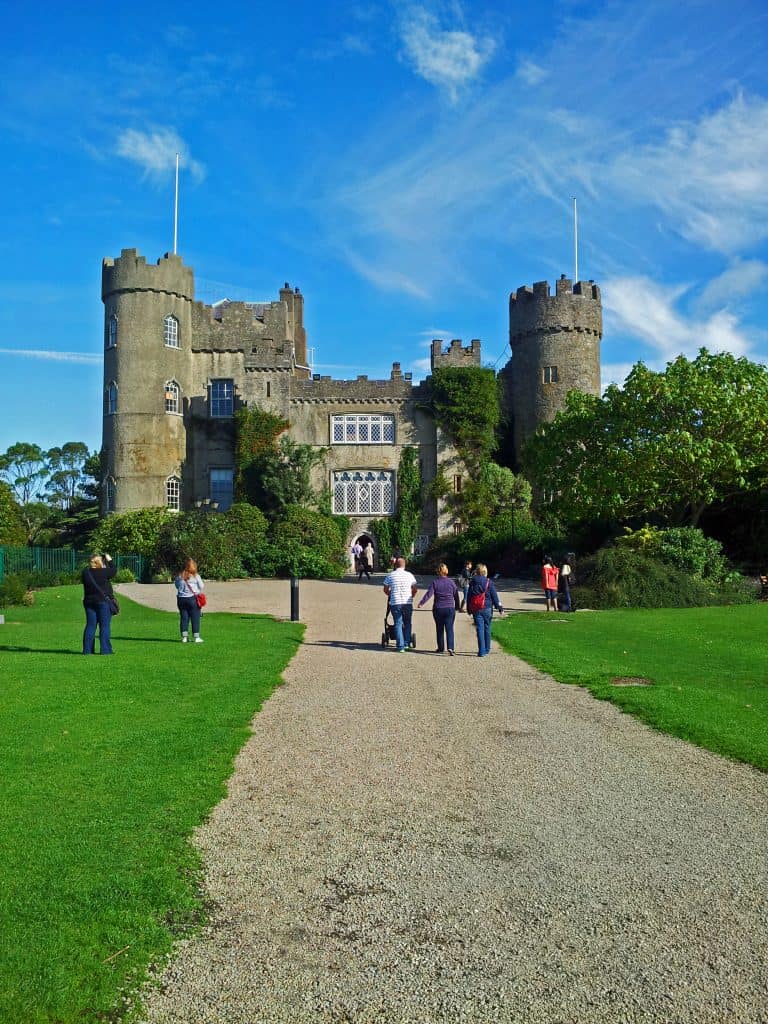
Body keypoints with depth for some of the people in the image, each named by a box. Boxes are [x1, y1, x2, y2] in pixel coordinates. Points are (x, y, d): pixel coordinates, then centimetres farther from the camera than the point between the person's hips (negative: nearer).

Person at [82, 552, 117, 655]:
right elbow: (113, 570, 3)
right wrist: (109, 560, 15)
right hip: (104, 601, -5)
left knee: (90, 625, 10)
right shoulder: (103, 572, -13)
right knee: (105, 626, -1)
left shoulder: (85, 573, 1)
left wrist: (103, 567, 17)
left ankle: (87, 649, 11)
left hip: (89, 602, 5)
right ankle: (105, 649, -3)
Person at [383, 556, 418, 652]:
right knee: (407, 624, 17)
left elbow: (385, 590, 8)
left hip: (395, 603, -1)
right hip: (407, 603, 1)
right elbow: (415, 589, 4)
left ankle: (400, 646, -2)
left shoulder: (390, 575, 1)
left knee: (398, 624, 3)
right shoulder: (410, 575, 3)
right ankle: (407, 643, 14)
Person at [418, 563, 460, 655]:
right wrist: (457, 607, 19)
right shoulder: (451, 582, 2)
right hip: (450, 609, 0)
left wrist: (421, 603, -17)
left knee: (439, 629, 12)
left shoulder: (434, 582, -2)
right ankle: (450, 647, -18)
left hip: (438, 609, 0)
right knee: (449, 628, -2)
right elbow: (456, 596, 8)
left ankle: (440, 648, 19)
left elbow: (429, 594, -14)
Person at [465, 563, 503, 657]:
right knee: (487, 628, 14)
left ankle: (482, 651, -7)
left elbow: (468, 597, 7)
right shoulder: (489, 582, -5)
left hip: (476, 610, 0)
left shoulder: (472, 582, 1)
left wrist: (468, 609, 18)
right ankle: (487, 649, 25)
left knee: (480, 629, -1)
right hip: (487, 609, 0)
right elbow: (494, 596, -2)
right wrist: (499, 607, 6)